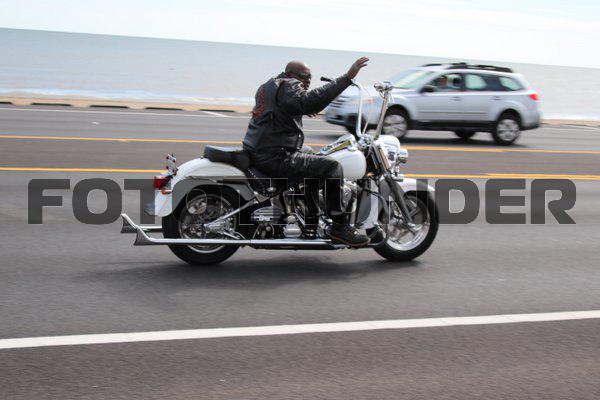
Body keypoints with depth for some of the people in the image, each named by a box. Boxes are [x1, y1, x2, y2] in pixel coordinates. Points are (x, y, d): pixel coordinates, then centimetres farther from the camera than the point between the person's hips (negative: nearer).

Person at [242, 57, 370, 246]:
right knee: (332, 167, -13)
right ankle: (339, 226, -12)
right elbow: (310, 101, -31)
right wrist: (347, 77, -33)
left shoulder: (270, 85, 22)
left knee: (314, 165, 28)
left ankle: (311, 222, 29)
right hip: (275, 157, -11)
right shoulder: (288, 86, -10)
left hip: (259, 152, 11)